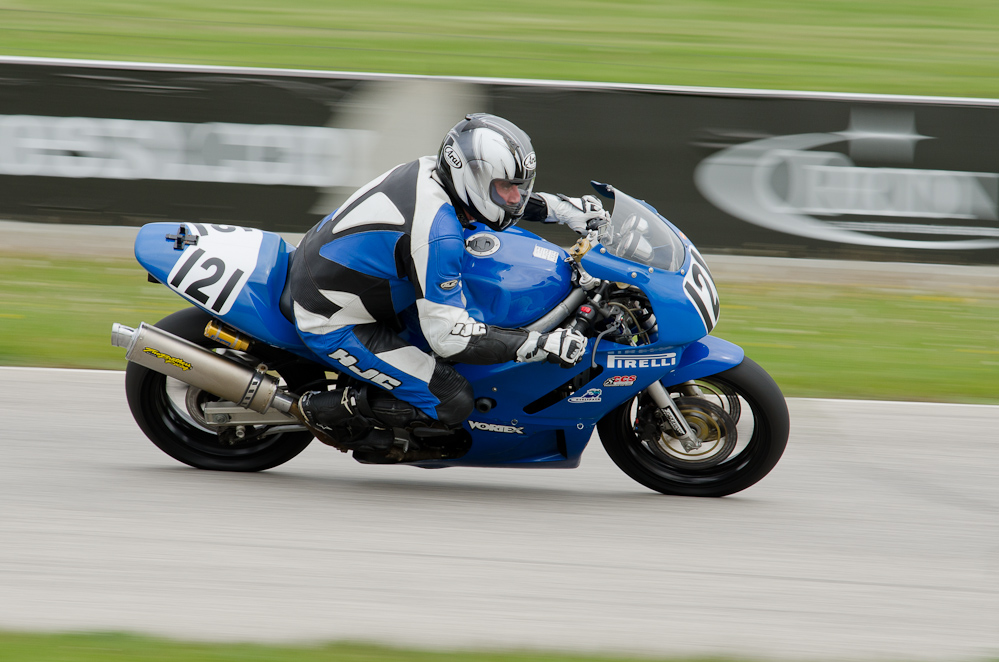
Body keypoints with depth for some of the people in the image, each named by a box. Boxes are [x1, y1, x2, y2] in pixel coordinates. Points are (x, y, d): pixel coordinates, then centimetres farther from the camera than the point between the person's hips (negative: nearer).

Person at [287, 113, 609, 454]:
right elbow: (449, 336, -31)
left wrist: (559, 207, 8)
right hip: (332, 325, -9)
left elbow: (494, 201, 19)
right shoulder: (437, 234, -32)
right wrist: (542, 344, -30)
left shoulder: (431, 170, -6)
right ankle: (323, 409, -1)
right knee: (452, 402, -13)